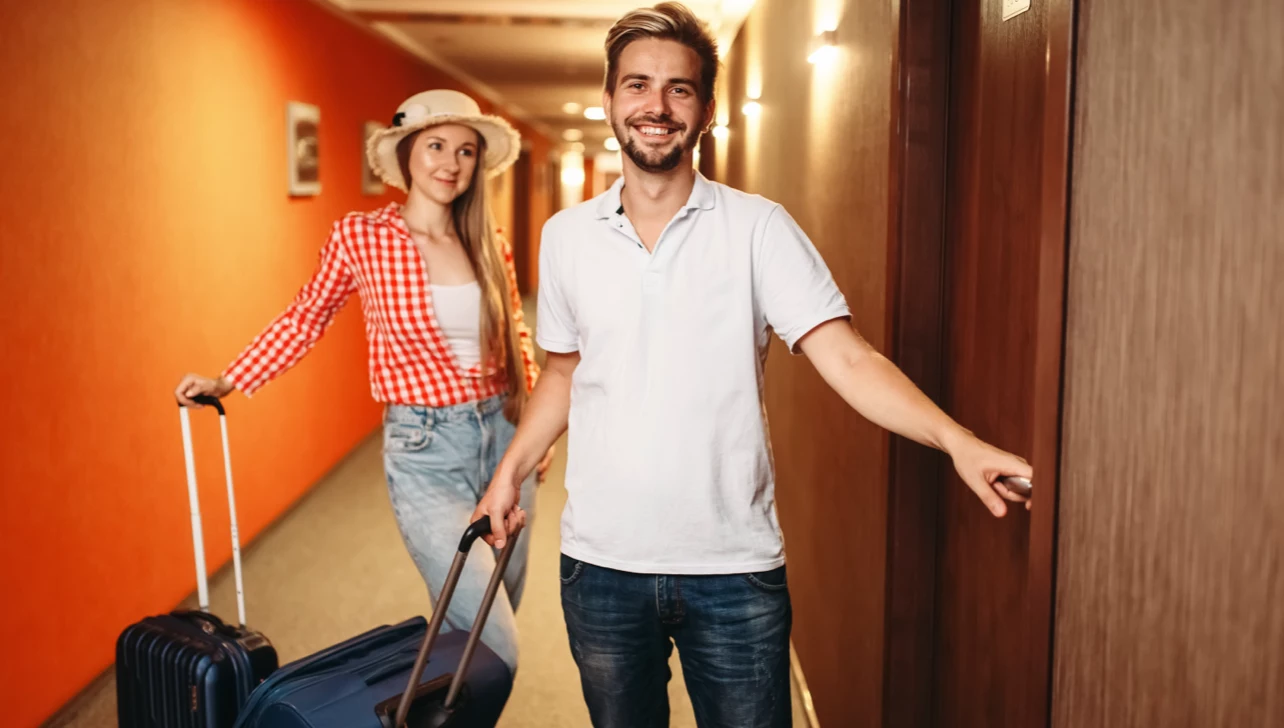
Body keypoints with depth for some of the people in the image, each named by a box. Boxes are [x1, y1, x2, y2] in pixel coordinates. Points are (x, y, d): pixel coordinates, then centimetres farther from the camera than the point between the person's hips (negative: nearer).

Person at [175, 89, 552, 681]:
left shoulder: (491, 246, 2)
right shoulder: (360, 237, -6)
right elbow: (304, 321, 7)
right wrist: (226, 382, 5)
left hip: (504, 437, 5)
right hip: (425, 451, -4)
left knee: (495, 624, 16)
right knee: (494, 651, -10)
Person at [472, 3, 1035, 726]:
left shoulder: (758, 227, -6)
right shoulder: (566, 237, 3)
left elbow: (847, 356, -14)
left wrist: (959, 442, -26)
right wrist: (512, 469, 8)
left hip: (735, 566, -2)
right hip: (602, 561, 3)